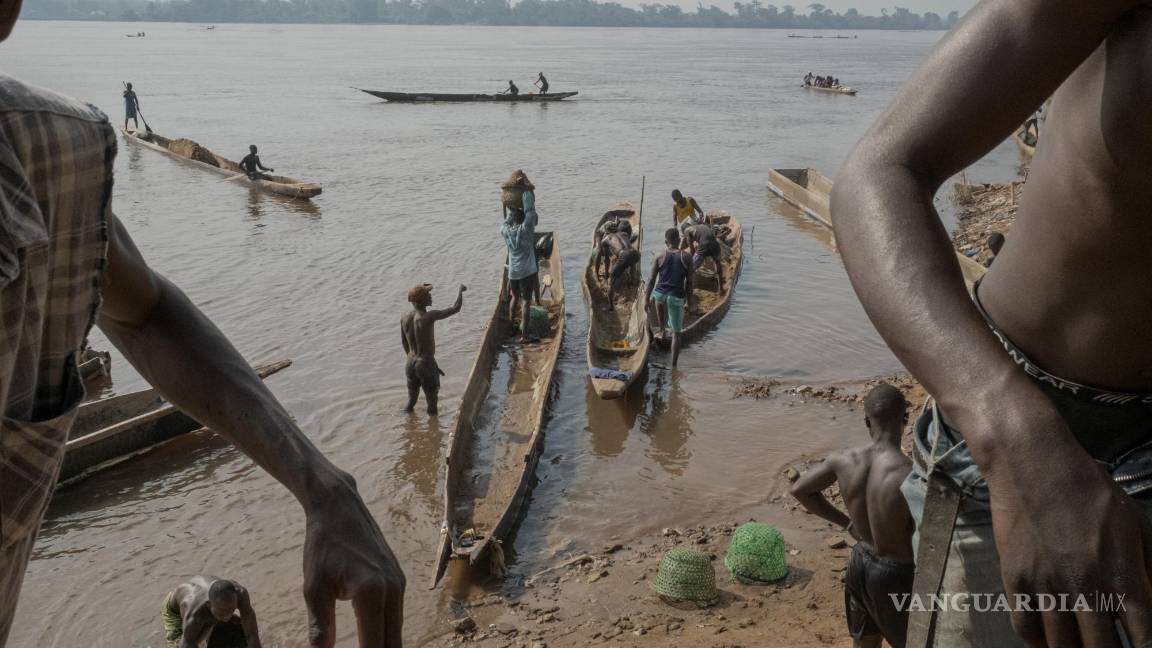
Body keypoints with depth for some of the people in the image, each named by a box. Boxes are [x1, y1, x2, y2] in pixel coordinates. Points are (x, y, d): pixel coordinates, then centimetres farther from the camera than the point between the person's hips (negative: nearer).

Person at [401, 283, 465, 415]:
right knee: (432, 401, 10)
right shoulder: (429, 317, -23)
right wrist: (461, 290, 0)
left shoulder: (404, 318, -3)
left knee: (412, 398, 23)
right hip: (427, 364, -6)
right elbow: (456, 308, -18)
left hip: (411, 363, 6)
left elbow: (404, 343, 10)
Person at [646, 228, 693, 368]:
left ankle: (661, 326, 50)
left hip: (660, 294, 2)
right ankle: (673, 365, 7)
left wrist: (647, 296, 11)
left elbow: (652, 279, 1)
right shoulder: (687, 257, -3)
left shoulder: (660, 257, -2)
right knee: (676, 333, 7)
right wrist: (688, 299, 12)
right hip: (677, 297, -2)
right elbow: (689, 281, 0)